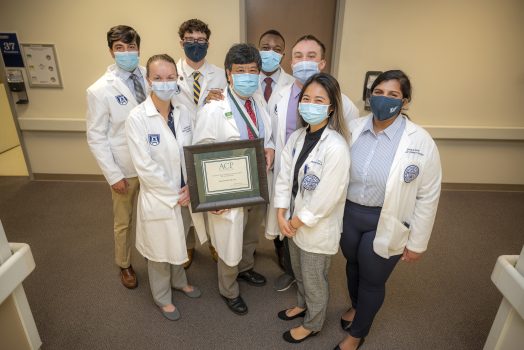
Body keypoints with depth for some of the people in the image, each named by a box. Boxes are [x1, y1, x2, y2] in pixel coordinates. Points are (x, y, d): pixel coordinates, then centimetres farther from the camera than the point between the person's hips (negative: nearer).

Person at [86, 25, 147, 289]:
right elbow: (96, 137, -9)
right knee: (123, 221, 17)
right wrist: (113, 175, -13)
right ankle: (124, 265, 41)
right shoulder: (100, 90, -12)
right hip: (125, 168, -2)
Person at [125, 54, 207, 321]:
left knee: (178, 244, 25)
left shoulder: (183, 112, -3)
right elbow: (145, 166, -19)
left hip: (186, 195, 4)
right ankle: (162, 297, 43)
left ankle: (179, 281, 53)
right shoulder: (137, 117, -17)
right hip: (158, 198, -4)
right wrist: (174, 194, -15)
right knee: (160, 251, 16)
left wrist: (189, 188, -9)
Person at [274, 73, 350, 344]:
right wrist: (282, 216, -7)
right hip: (294, 223, 6)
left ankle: (312, 325, 45)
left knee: (314, 282, 18)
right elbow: (284, 176, -1)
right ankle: (302, 305, 57)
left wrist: (296, 222, -14)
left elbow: (327, 197, -25)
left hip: (318, 229, -6)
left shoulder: (336, 147, -26)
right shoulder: (296, 137, -4)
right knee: (299, 273, 29)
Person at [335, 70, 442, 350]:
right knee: (353, 265, 26)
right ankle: (356, 306, 59)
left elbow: (428, 197, -10)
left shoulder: (421, 142, -16)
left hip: (385, 223, -3)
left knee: (372, 281, 16)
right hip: (348, 214, 4)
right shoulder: (353, 128, -7)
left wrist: (417, 243, -6)